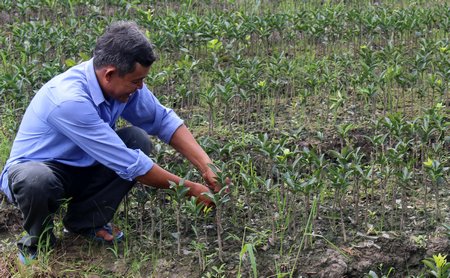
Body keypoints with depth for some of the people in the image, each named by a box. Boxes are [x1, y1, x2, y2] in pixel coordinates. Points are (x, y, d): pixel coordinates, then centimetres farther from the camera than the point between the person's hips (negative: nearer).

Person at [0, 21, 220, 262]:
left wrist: (205, 164, -15)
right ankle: (37, 240, -7)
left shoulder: (122, 83, -13)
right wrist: (190, 190, -24)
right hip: (33, 169, -7)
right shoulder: (70, 99, -35)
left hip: (81, 168, 7)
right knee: (36, 180, -41)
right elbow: (128, 165, -31)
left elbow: (163, 120, -1)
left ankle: (86, 221, 2)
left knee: (138, 139, -14)